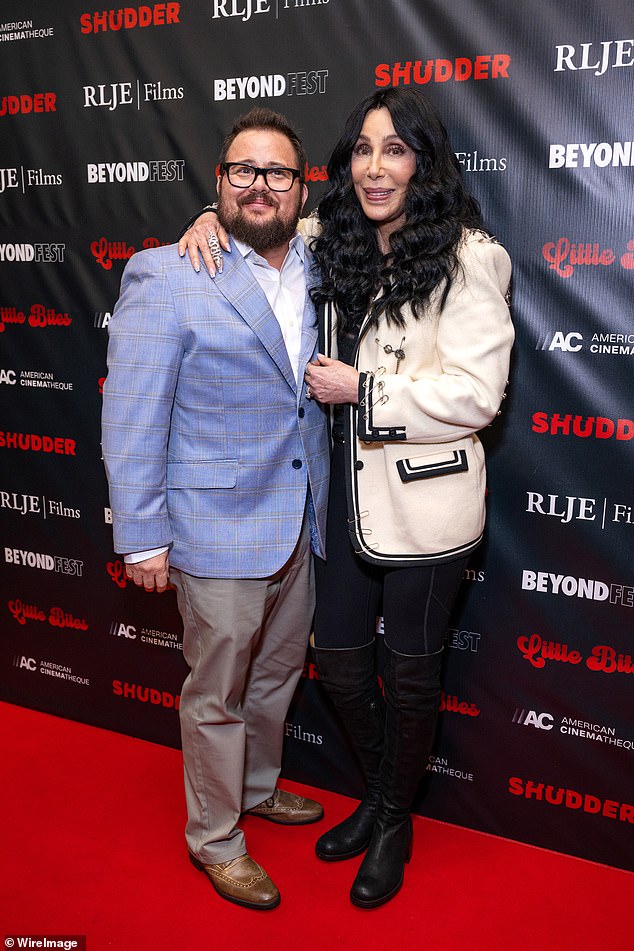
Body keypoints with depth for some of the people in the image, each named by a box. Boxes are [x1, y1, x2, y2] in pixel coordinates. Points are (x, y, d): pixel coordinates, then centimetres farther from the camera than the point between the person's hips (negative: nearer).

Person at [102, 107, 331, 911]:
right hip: (218, 528, -6)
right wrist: (142, 536, -13)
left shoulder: (318, 273, 5)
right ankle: (214, 839, 31)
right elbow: (130, 419, -13)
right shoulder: (165, 278, -13)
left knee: (277, 672, 22)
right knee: (217, 693, 9)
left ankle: (256, 788, 47)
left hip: (300, 523, 6)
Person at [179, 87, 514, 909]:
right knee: (338, 660, 16)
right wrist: (213, 220, 2)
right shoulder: (333, 247, 6)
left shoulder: (467, 258, -13)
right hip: (350, 493, 6)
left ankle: (396, 821, 39)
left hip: (424, 505, -6)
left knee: (411, 669, 12)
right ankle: (380, 791, 45)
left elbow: (475, 394, -18)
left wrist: (359, 390, -16)